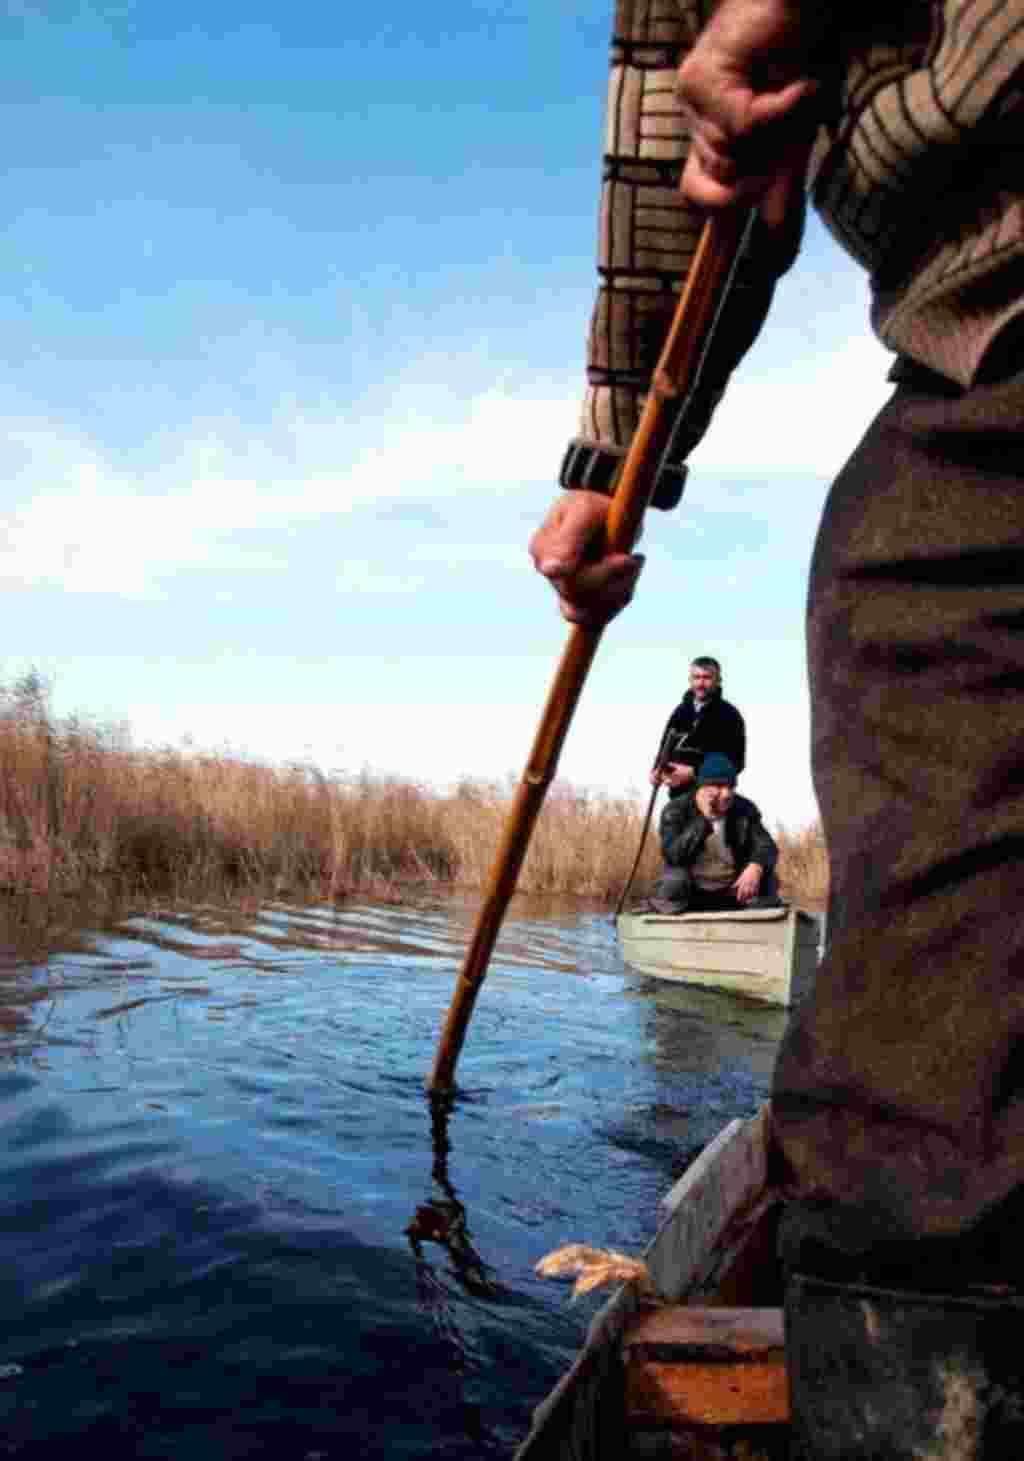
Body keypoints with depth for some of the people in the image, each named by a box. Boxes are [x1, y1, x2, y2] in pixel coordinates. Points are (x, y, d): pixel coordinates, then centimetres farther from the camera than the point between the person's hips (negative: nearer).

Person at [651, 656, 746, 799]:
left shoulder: (729, 716, -5)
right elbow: (666, 747, 21)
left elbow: (735, 762, -12)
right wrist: (657, 771, 0)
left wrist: (694, 773, -19)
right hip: (679, 794, 6)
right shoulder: (681, 711, 13)